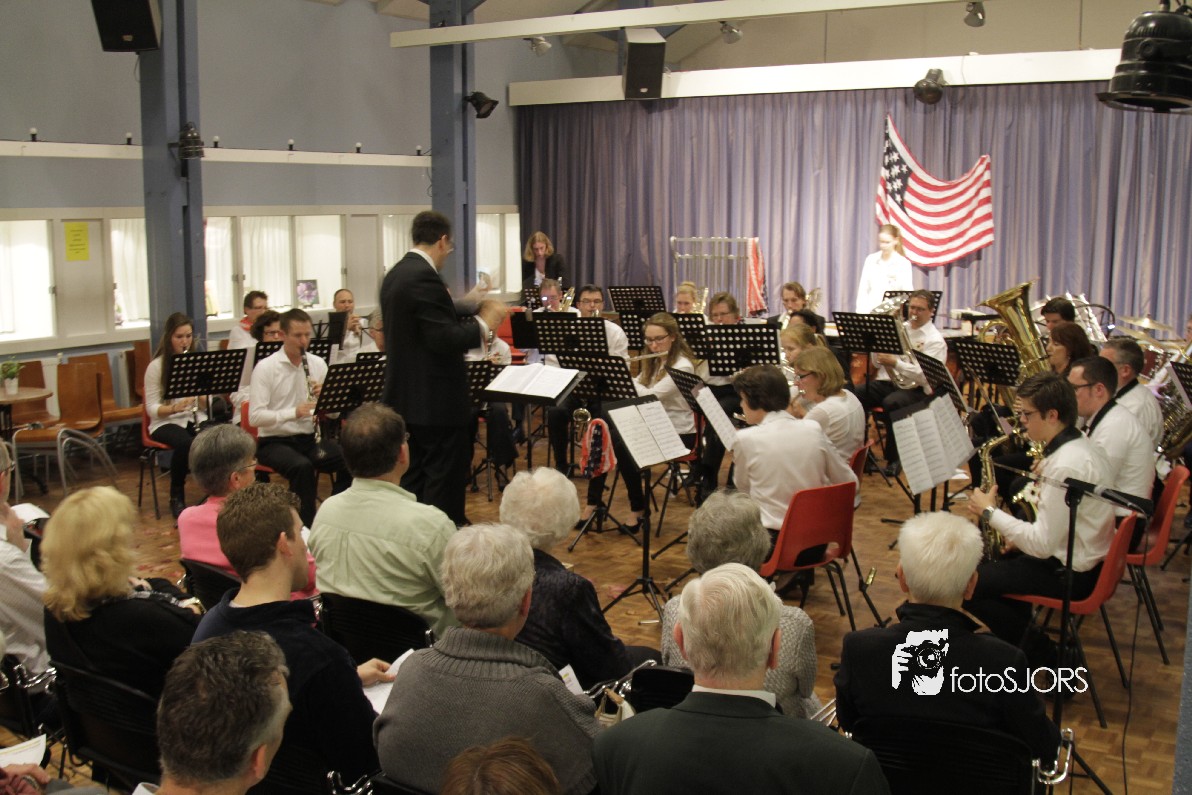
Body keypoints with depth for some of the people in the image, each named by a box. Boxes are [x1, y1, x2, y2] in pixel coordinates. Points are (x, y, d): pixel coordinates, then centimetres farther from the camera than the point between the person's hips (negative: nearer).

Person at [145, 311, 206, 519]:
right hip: (165, 423, -3)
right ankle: (176, 496, -13)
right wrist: (174, 408, -25)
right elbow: (152, 408, -7)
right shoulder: (157, 366, -4)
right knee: (185, 443, -36)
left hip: (195, 419, 3)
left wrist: (201, 397, -18)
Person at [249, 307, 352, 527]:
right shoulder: (265, 367, -7)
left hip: (309, 437, 4)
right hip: (275, 441, -4)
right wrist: (293, 412, -28)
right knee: (302, 466, -35)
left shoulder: (318, 364, 7)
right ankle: (306, 525, -20)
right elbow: (255, 417, -15)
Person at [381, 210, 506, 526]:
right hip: (437, 399, -10)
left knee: (418, 473, 18)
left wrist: (463, 308, 19)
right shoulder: (425, 277, -20)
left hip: (408, 395, 10)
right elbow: (445, 339, -26)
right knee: (447, 477, -1)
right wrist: (482, 325, -11)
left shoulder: (395, 275, 10)